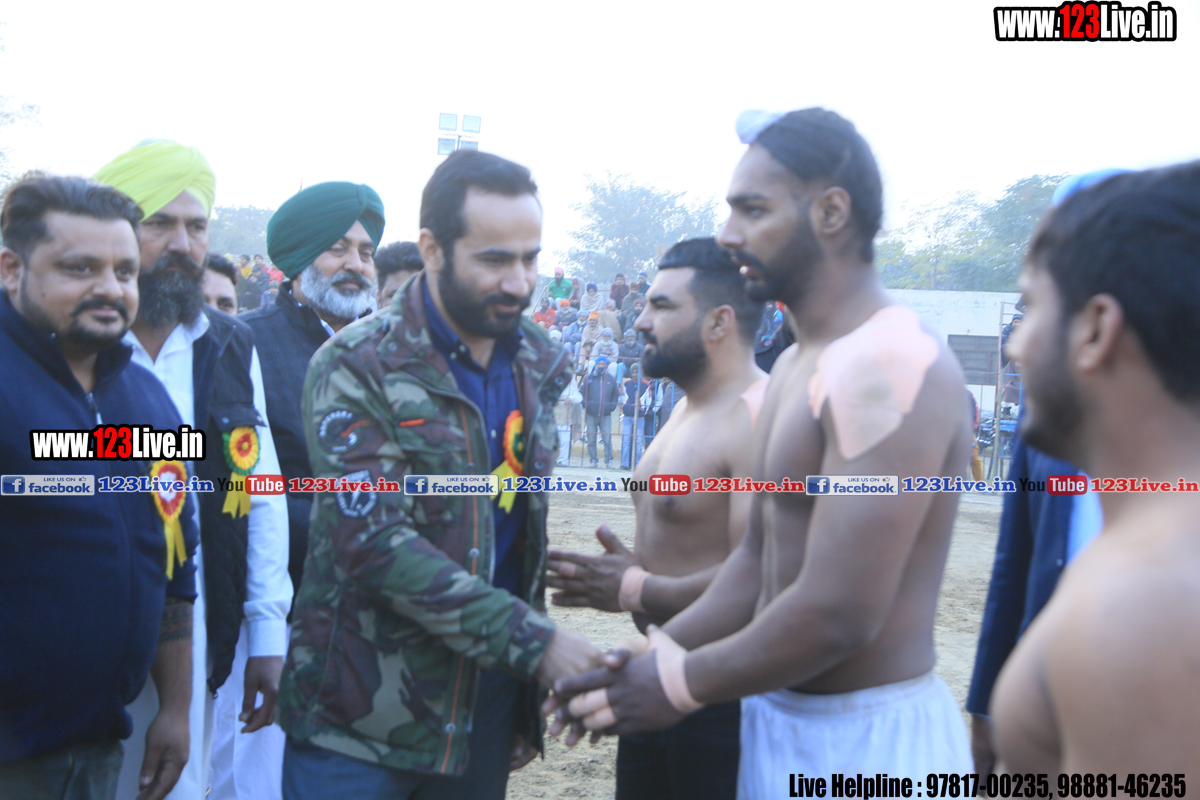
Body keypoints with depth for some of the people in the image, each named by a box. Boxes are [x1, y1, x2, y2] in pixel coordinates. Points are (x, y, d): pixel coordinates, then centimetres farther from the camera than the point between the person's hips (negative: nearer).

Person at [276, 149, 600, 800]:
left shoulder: (539, 366, 6)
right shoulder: (356, 367, -12)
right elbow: (373, 542, -21)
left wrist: (531, 697, 11)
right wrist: (534, 641, -22)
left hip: (488, 710, 5)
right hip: (362, 721, -5)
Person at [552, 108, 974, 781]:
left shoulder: (889, 364, -22)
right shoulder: (797, 365, 10)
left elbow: (838, 616, -26)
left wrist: (682, 685, -14)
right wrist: (658, 655, 2)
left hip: (867, 739, -8)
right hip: (782, 721, 8)